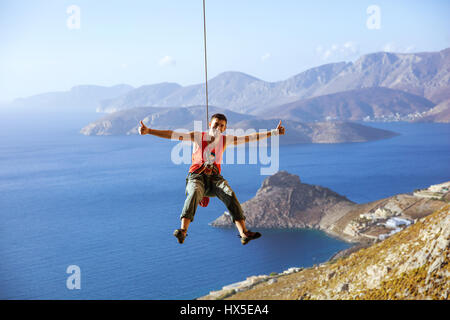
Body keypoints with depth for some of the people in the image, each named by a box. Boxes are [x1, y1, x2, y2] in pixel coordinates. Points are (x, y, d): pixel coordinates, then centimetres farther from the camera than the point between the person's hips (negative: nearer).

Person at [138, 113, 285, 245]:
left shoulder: (226, 140, 12)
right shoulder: (198, 136, 3)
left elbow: (250, 137, 13)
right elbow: (173, 135, -5)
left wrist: (274, 132, 9)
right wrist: (148, 131, -15)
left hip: (214, 177, 3)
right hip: (197, 176, -2)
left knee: (230, 194, -27)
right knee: (194, 193, -37)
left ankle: (244, 233, -37)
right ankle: (183, 231, -52)